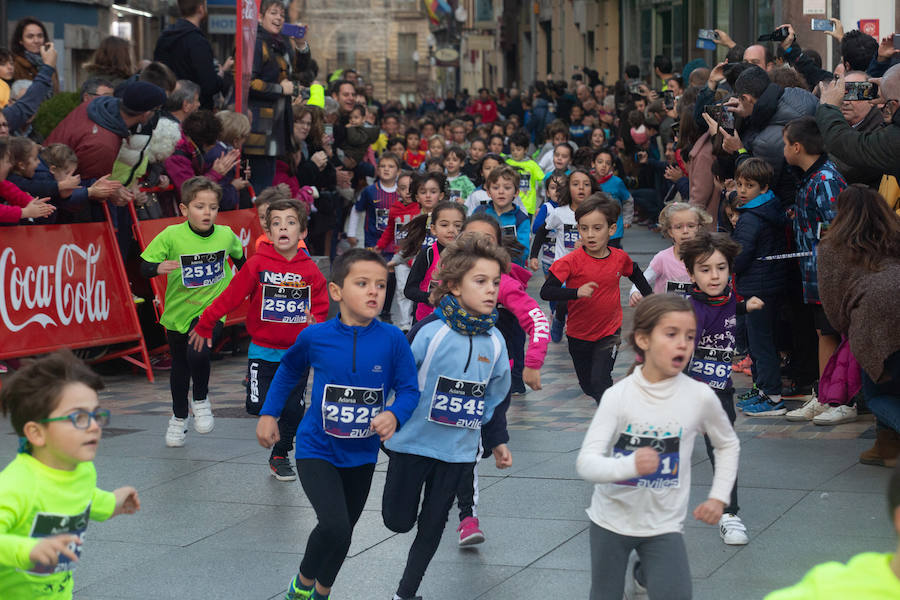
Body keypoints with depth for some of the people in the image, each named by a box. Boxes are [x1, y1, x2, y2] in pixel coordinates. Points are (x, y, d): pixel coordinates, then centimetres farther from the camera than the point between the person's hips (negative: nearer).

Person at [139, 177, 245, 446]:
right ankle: (179, 418, 41)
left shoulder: (226, 235, -8)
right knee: (180, 367, 17)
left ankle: (201, 401, 1)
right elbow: (144, 267, -15)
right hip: (178, 312, 1)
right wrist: (159, 268, -35)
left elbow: (239, 256, 15)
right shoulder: (171, 236, -15)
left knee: (197, 353, -28)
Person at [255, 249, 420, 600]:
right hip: (317, 449, -2)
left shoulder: (392, 340, -14)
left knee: (342, 532, 18)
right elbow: (290, 369, 9)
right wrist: (268, 413, 9)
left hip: (362, 455, 3)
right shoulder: (315, 337, -12)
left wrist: (394, 415, -29)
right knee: (335, 526, -21)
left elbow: (409, 390, -8)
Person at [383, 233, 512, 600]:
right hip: (414, 442, -3)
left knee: (431, 528, 10)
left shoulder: (494, 341, -2)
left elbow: (495, 396, 12)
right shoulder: (431, 331, -18)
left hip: (459, 450, 4)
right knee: (399, 521, 6)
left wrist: (498, 442, 16)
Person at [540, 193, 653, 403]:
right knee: (588, 386, 19)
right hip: (579, 334, 0)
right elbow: (546, 291, -27)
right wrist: (576, 292, -40)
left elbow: (636, 275, 16)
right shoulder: (572, 261, -19)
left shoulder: (620, 258, -8)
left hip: (609, 332, 0)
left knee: (600, 381, -19)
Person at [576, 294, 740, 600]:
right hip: (612, 519, 0)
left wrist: (719, 496, 1)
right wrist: (630, 465, -41)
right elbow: (586, 463, -23)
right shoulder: (618, 396, -15)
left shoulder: (700, 397, -10)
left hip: (663, 525, 0)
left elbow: (728, 445, 10)